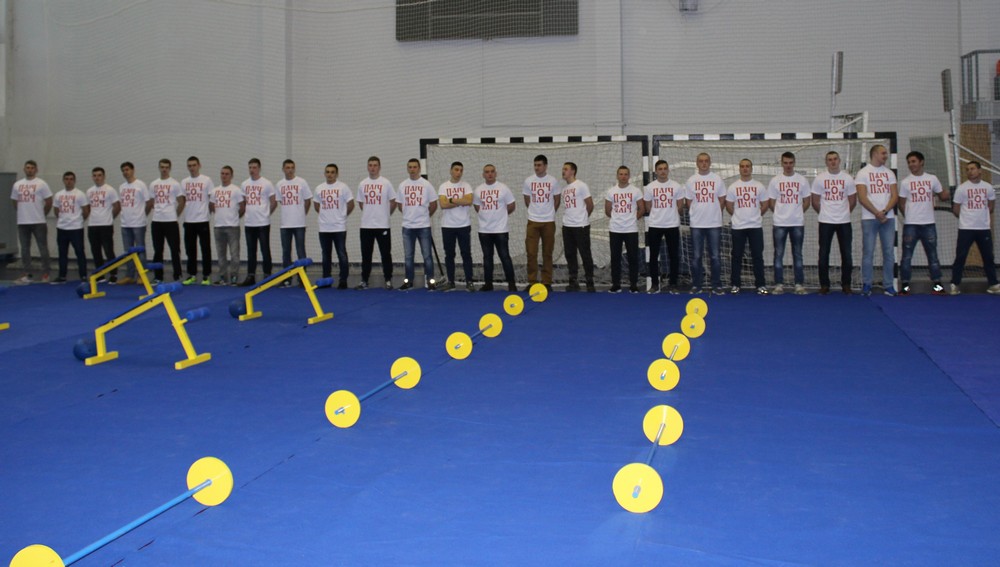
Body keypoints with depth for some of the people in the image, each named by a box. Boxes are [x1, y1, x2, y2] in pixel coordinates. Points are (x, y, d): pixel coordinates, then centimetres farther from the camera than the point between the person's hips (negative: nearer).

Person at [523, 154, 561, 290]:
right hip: (533, 221, 0)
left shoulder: (553, 181, 0)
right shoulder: (528, 181, 1)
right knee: (531, 253, -4)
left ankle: (547, 282, 11)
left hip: (549, 222, 0)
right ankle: (532, 282, 4)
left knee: (547, 253, 4)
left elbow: (556, 200, 10)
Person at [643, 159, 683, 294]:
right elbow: (648, 207, 8)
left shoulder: (676, 186, 0)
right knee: (653, 256, 3)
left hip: (672, 225, 0)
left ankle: (673, 284, 11)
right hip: (654, 226, 0)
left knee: (674, 256, 3)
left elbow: (679, 206, 7)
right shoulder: (649, 187, 1)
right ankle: (654, 284, 10)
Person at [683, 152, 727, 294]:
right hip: (696, 224, 0)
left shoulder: (717, 179, 2)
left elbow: (722, 200, 7)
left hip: (714, 224, 0)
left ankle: (717, 285, 8)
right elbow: (688, 202, 9)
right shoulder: (691, 180, 4)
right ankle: (696, 285, 11)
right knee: (696, 256, 3)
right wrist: (696, 214, 7)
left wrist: (714, 214, 6)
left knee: (715, 256, 2)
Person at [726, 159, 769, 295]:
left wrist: (754, 216, 11)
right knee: (737, 256, 3)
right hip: (738, 227, 0)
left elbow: (764, 205, 9)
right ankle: (736, 285, 10)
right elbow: (729, 206, 8)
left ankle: (760, 285, 5)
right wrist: (739, 217, 11)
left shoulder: (759, 186, 2)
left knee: (757, 256, 1)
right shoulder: (733, 187, 2)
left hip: (756, 226, 0)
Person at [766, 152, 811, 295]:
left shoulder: (802, 180, 3)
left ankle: (800, 284, 9)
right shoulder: (775, 180, 2)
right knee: (778, 254, 1)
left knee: (797, 254, 6)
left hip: (798, 223, 0)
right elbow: (771, 202, 6)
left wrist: (798, 213, 4)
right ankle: (779, 284, 6)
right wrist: (780, 213, 4)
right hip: (779, 223, 0)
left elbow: (807, 201, 8)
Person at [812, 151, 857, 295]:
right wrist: (825, 213, 11)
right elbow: (815, 202, 5)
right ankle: (824, 285, 9)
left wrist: (844, 213, 13)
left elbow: (853, 201, 10)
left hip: (844, 221, 1)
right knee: (824, 254, 1)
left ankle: (846, 285, 13)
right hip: (825, 222, -1)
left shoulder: (848, 178, 3)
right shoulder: (819, 179, 0)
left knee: (846, 254, 2)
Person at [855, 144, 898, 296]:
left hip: (888, 217, 4)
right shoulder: (863, 173, 0)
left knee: (889, 252, 3)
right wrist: (877, 213, -13)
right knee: (868, 252, -2)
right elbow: (862, 198, -8)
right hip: (869, 218, -4)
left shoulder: (889, 173, 13)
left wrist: (885, 211, -10)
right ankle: (866, 285, 6)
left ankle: (888, 286, 8)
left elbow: (895, 195, 6)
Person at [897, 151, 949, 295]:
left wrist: (946, 195, -10)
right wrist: (909, 217, 2)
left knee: (932, 254, 7)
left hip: (929, 224, 1)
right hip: (910, 225, -1)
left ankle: (937, 285, 12)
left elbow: (942, 195, 12)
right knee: (907, 255, -1)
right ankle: (905, 285, 4)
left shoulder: (932, 179, 5)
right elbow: (901, 204, 6)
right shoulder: (905, 182, 1)